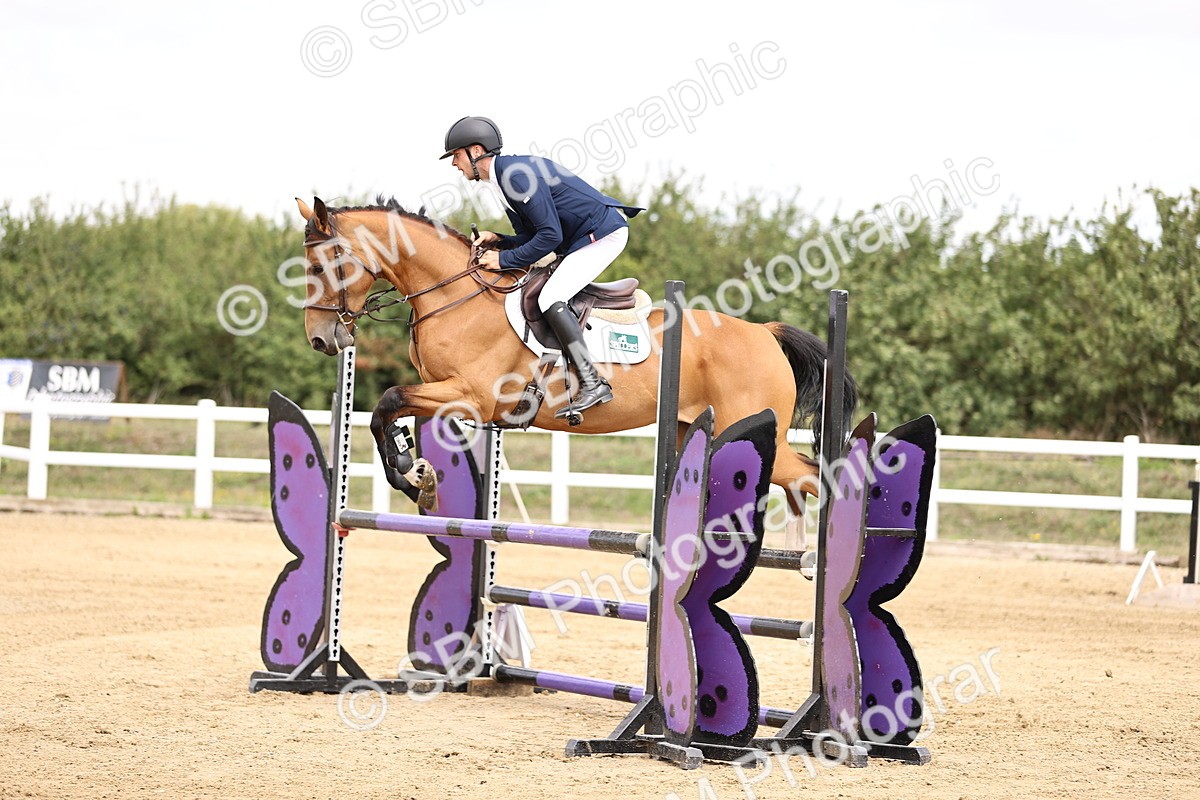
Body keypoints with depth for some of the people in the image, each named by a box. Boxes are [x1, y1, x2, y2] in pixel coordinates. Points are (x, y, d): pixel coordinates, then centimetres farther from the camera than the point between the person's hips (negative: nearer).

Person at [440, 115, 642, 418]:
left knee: (550, 299, -20)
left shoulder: (518, 174, -20)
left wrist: (505, 259, -16)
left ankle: (593, 384, -23)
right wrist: (499, 241, -1)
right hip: (581, 239, 11)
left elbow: (550, 235, -24)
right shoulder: (503, 177, 13)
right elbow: (531, 235, 16)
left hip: (604, 233, -11)